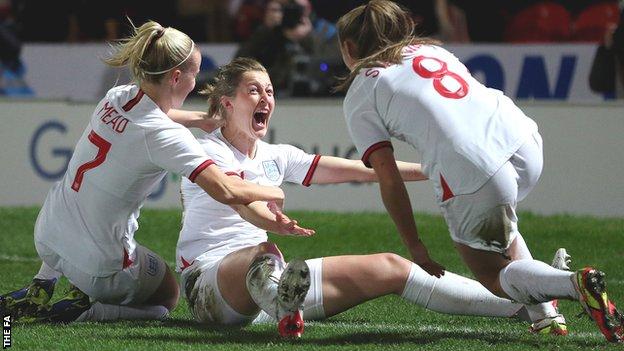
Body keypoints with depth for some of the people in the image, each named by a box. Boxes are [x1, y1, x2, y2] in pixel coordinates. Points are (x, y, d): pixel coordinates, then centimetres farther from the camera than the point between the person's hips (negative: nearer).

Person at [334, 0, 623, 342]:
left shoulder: (358, 99, 12)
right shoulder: (429, 48, 28)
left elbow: (389, 180, 5)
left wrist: (416, 249, 10)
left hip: (470, 179, -6)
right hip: (525, 144, 6)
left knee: (493, 276, 15)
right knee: (498, 228, 36)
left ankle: (575, 283, -13)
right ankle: (545, 314, 18)